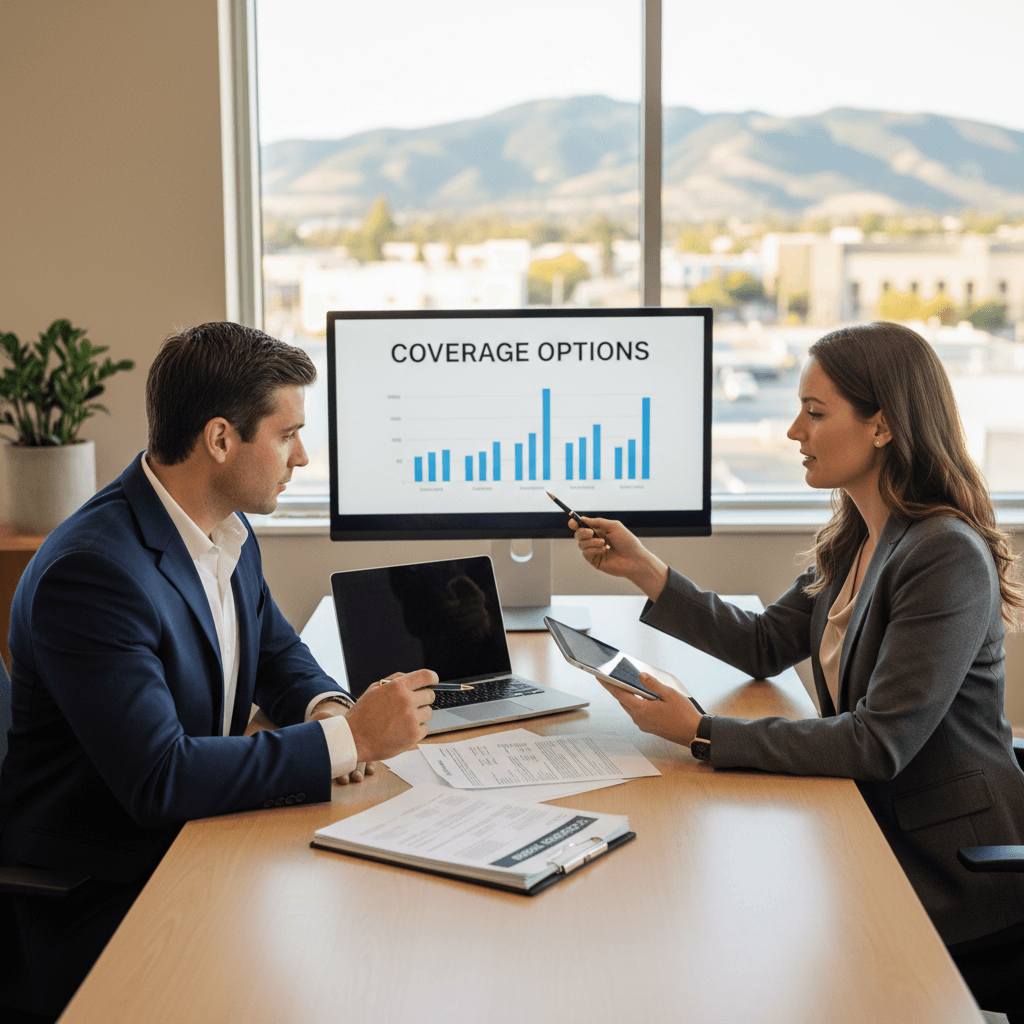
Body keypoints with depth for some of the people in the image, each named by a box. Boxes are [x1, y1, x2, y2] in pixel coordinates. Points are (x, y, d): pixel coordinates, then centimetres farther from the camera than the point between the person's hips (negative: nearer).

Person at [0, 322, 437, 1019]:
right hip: (102, 900, -8)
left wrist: (328, 709, -6)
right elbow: (157, 779, -29)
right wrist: (348, 737, -25)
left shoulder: (229, 532, 4)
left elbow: (277, 653, 18)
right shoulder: (92, 570, -24)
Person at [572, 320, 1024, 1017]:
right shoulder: (855, 542, 6)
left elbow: (880, 743, -26)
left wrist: (704, 735, -26)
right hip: (873, 827, 8)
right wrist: (645, 571, 7)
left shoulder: (949, 556, -22)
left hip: (950, 877, -8)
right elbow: (766, 646, 15)